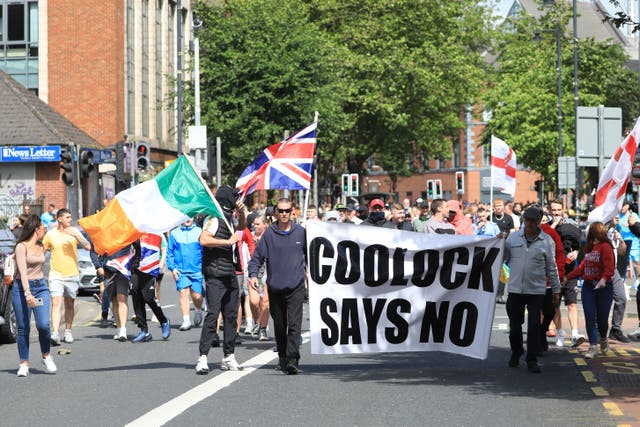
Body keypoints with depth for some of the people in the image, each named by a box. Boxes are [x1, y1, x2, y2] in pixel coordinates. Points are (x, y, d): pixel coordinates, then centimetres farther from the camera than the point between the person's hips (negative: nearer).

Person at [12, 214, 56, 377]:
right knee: (23, 327, -3)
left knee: (43, 324, -11)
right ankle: (24, 364, 5)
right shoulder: (22, 246, -7)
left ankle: (46, 356, 9)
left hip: (40, 286, 5)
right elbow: (22, 271, -16)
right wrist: (27, 293, -26)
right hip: (22, 288, -5)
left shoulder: (41, 247, 14)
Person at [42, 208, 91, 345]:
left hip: (72, 274, 2)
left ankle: (68, 332, 23)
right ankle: (55, 333, -24)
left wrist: (76, 235, -19)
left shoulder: (74, 232, 3)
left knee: (70, 305, 11)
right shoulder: (50, 234, 1)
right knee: (56, 303, -15)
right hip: (56, 275, -2)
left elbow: (88, 247, -7)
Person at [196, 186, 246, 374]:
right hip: (215, 276, -9)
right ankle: (202, 358, -16)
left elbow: (242, 226, 37)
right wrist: (228, 241, -20)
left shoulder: (228, 218, 16)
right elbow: (203, 239, -26)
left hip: (230, 276, 9)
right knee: (212, 314, -14)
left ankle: (229, 357, 16)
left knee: (231, 316, 10)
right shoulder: (215, 218, -11)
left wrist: (241, 213, 17)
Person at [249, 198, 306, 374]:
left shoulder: (301, 233, 4)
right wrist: (253, 274, -10)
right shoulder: (269, 234, 3)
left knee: (294, 325, -13)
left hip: (296, 287, -2)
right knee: (279, 325, 12)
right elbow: (257, 256, 3)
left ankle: (292, 360, -18)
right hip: (274, 287, 2)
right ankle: (282, 358, 26)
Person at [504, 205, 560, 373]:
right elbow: (504, 257, 11)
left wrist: (556, 290, 10)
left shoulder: (547, 241, 1)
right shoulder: (513, 237, 5)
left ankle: (532, 360, 2)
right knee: (515, 324, 10)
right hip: (515, 289, 2)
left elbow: (552, 268, 8)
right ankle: (516, 353, 31)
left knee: (534, 326, -4)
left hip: (536, 290, -2)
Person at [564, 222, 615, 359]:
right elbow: (582, 267, 23)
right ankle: (593, 346, 4)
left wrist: (604, 279, -38)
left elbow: (609, 266, -22)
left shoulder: (605, 247, -11)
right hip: (588, 286, 7)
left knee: (602, 318, 1)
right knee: (590, 318, -2)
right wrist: (567, 277, 26)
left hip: (603, 287, -7)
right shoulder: (589, 248, 15)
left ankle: (603, 339, 30)